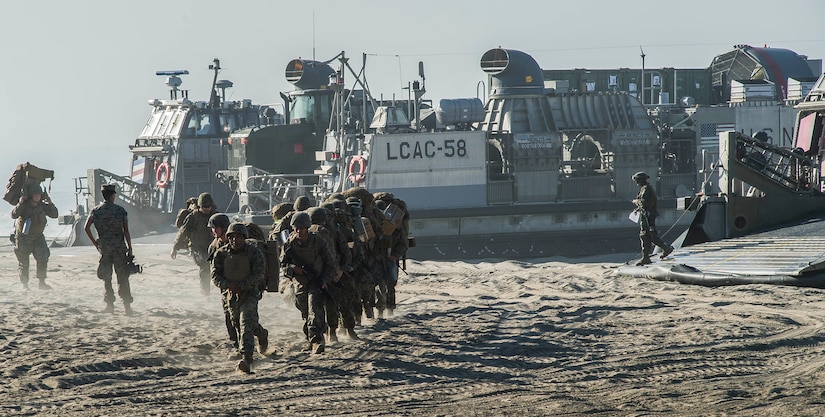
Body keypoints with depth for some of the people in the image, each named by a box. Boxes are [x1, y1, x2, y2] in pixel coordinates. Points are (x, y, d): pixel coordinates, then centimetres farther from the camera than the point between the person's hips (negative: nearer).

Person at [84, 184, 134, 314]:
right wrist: (129, 248, 3)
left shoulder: (95, 211, 1)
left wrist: (95, 243, 4)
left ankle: (110, 305, 4)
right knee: (123, 278, 4)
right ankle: (127, 306, 3)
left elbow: (87, 228, -6)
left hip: (104, 249, 1)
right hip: (119, 248, -1)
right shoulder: (120, 210, -4)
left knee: (106, 279, 8)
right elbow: (126, 231, -4)